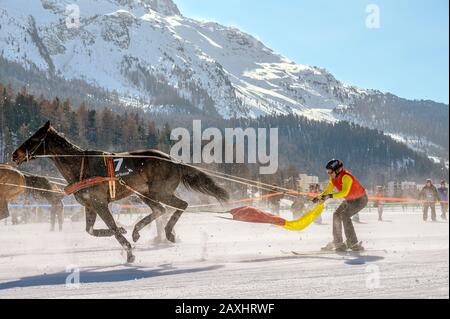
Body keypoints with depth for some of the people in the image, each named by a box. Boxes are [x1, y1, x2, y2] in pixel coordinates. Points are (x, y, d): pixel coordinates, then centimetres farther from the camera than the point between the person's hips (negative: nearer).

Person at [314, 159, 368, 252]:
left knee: (345, 215, -23)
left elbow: (344, 192, -43)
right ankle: (338, 243, 9)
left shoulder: (346, 177, -30)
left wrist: (330, 196, -52)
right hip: (349, 200, 9)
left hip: (360, 199, -9)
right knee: (337, 215, 1)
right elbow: (327, 191, 0)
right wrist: (318, 198, -18)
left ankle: (354, 244, -21)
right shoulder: (333, 179, -4)